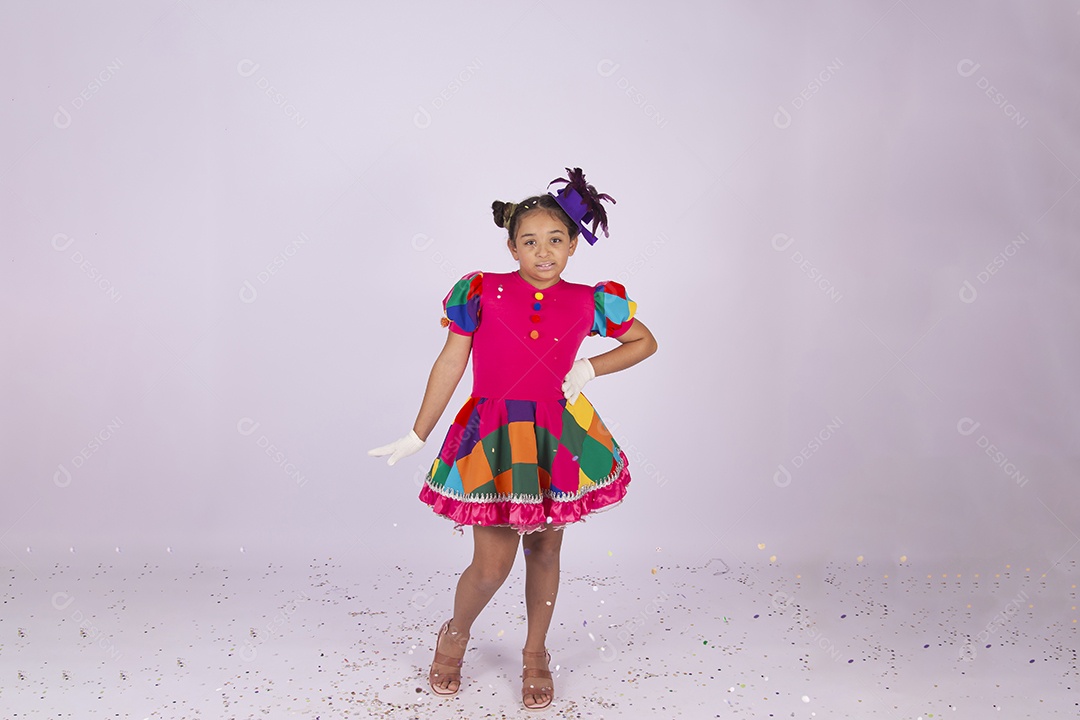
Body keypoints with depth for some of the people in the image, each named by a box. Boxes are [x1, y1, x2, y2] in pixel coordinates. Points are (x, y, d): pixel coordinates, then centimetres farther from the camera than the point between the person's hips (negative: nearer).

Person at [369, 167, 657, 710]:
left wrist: (588, 370, 1)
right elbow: (450, 365, 1)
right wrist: (416, 438, 4)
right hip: (494, 438, -2)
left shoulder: (588, 302, 0)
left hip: (559, 437, 2)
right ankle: (455, 634, 27)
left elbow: (645, 341, 15)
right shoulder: (480, 293, -5)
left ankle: (535, 654, 32)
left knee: (544, 549, 12)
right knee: (492, 563, -4)